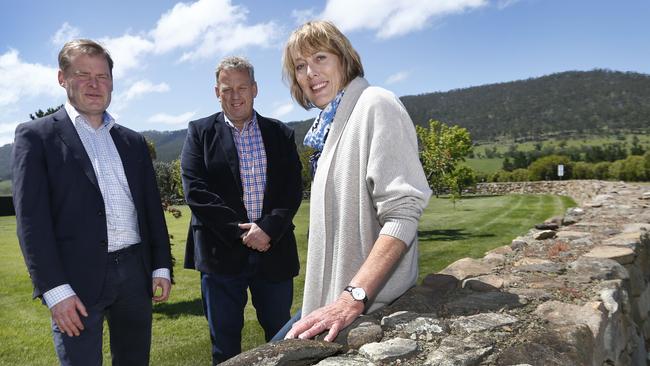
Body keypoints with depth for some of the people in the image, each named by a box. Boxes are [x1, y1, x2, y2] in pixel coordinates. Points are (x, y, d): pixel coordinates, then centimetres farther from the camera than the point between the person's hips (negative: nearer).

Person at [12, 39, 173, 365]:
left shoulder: (133, 141, 13)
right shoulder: (36, 135, 0)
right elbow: (31, 218, -7)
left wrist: (162, 266, 7)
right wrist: (55, 289, -14)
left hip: (136, 272, 5)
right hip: (77, 279, -4)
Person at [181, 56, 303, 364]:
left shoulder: (281, 134, 8)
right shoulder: (200, 132, 3)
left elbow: (293, 188, 1)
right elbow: (195, 190, -7)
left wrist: (268, 228, -15)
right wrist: (240, 231, -14)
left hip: (274, 250, 2)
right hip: (221, 253, -1)